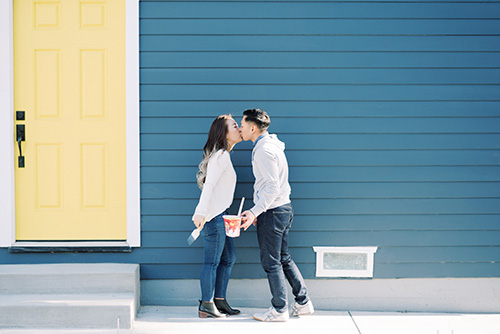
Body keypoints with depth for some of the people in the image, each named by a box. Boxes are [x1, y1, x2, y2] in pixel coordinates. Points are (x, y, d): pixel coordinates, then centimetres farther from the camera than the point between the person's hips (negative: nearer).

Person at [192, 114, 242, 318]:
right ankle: (207, 306, 3)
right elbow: (209, 184, -22)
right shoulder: (221, 156, -13)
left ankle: (219, 301, 20)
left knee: (229, 257, 14)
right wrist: (201, 212, -28)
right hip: (214, 215, -10)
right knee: (212, 261, -4)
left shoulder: (223, 156, 18)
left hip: (219, 214, 10)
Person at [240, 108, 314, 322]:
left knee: (271, 262, -1)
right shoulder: (270, 145, 15)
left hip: (272, 212, -10)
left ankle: (279, 310, 8)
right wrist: (259, 211, 21)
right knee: (284, 258, 16)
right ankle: (303, 303, 21)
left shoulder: (264, 150, -17)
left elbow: (273, 187, -23)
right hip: (283, 208, 10)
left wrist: (254, 212, -24)